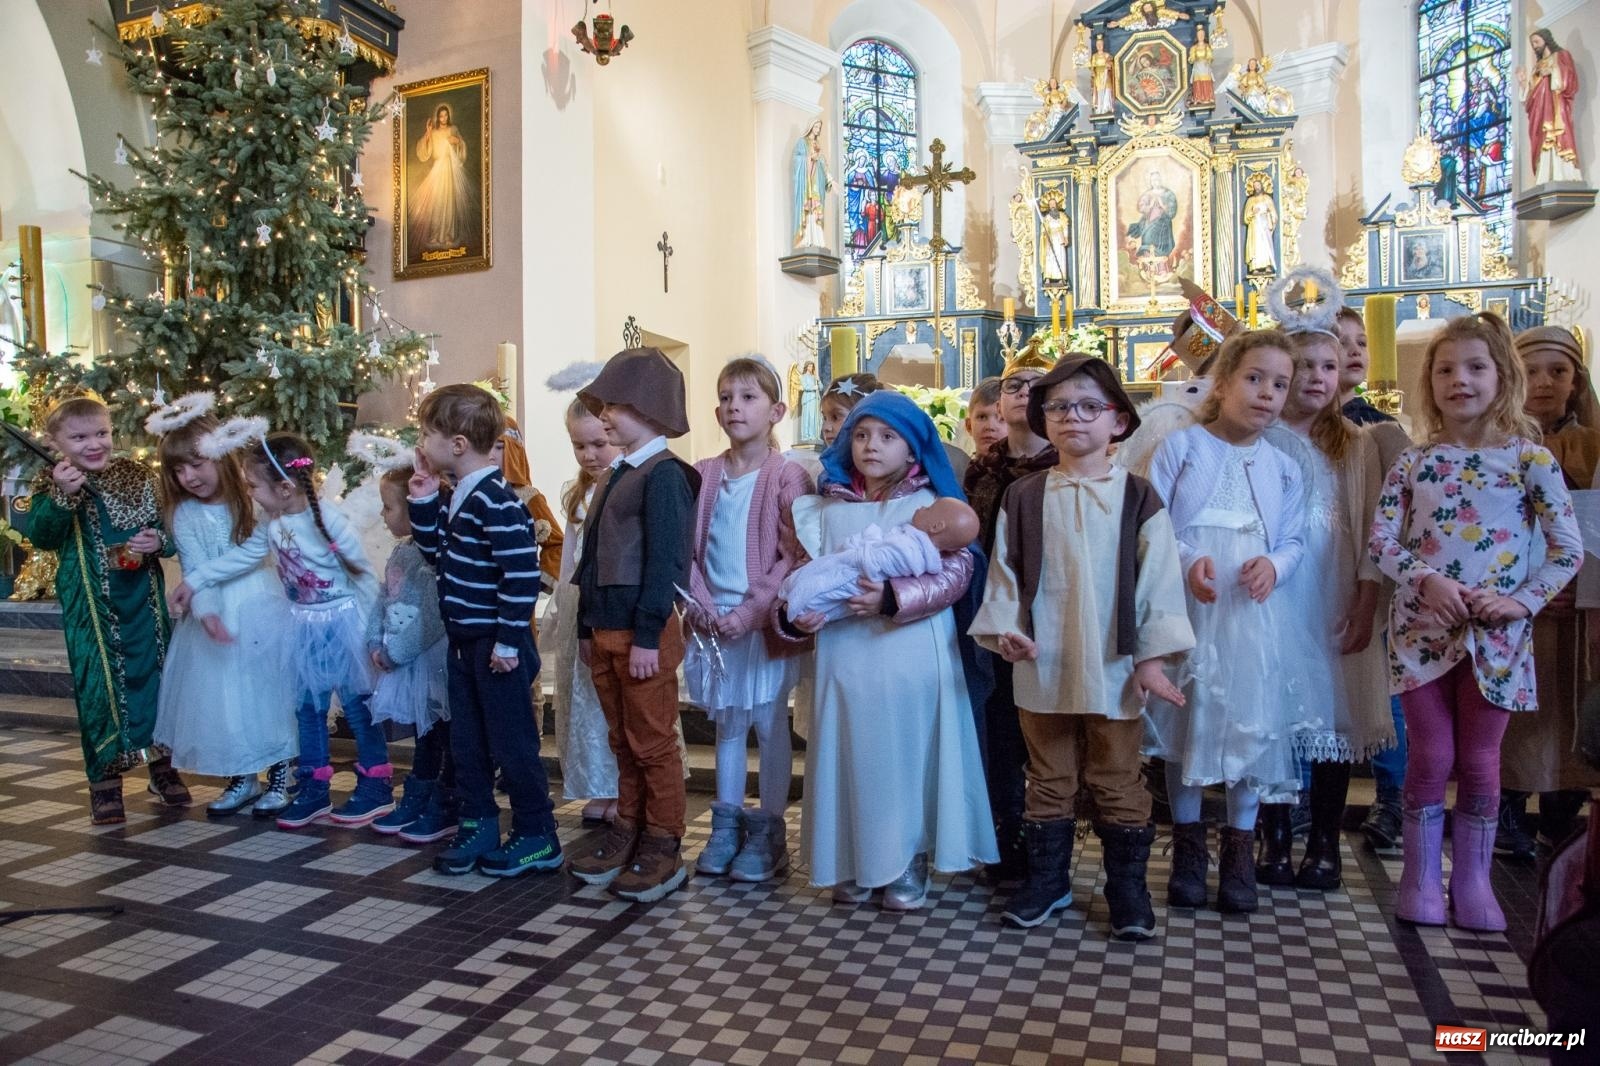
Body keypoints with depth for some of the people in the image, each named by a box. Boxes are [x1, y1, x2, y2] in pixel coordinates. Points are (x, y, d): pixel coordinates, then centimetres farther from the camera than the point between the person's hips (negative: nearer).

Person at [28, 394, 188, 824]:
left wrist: (160, 540, -13)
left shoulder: (139, 477, 2)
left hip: (144, 599, 2)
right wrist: (62, 496, -28)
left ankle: (162, 763, 26)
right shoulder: (52, 485, -2)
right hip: (91, 605, -2)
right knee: (98, 683, 3)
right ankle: (105, 777, 14)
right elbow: (40, 537, -15)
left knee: (156, 673, 10)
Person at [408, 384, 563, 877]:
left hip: (497, 645, -9)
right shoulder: (452, 497, 8)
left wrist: (509, 641, -22)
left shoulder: (496, 500, -21)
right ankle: (478, 826, 32)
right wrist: (423, 502, 6)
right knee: (466, 740, 17)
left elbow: (523, 573, -25)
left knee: (512, 743, 2)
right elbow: (435, 551, 19)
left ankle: (537, 836, 15)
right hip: (462, 641, 9)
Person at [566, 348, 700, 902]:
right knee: (622, 741, 17)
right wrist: (587, 626, 18)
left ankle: (662, 848, 12)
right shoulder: (619, 475, 16)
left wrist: (647, 635, -21)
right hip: (605, 630, 9)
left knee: (652, 744, 1)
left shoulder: (664, 475, -13)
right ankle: (628, 830, 29)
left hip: (644, 633, -9)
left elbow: (664, 561, -19)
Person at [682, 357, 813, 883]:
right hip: (714, 623, 5)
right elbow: (690, 548, 6)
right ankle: (726, 827, 27)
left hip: (764, 623, -4)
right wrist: (701, 604, -7)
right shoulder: (703, 475, 6)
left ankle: (769, 831, 18)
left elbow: (794, 556, -12)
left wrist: (752, 611, -17)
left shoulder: (787, 476, -8)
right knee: (727, 725, 15)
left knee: (770, 726, 6)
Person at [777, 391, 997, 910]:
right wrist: (793, 613, -11)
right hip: (846, 656, 2)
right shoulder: (827, 509, 9)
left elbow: (956, 573, -9)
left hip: (914, 659, -2)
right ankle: (855, 863, 23)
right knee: (853, 755, 7)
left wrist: (894, 597, -21)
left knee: (910, 755, 5)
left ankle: (909, 864, 21)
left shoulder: (932, 505, 1)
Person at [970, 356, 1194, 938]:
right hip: (1042, 667, 2)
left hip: (1114, 668, -1)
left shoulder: (1138, 498, -3)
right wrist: (1005, 627, -8)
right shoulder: (1023, 498, 3)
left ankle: (1128, 885, 24)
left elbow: (1159, 577, -3)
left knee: (1117, 780, 10)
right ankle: (1047, 878, 28)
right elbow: (1005, 571, 5)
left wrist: (1153, 656, -6)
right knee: (1049, 777, 14)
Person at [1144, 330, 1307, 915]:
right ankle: (1188, 848, 21)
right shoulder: (1180, 446, 0)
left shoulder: (1283, 467, 11)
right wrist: (1187, 562, -21)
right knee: (1184, 718, 6)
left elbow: (1294, 541, 10)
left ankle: (1239, 850, 21)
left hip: (1250, 612, 3)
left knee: (1249, 723, 5)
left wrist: (1274, 565, -11)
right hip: (1185, 606, -2)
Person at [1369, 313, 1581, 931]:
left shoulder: (1529, 458, 0)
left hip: (1496, 632, 0)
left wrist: (1523, 601, -12)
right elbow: (1380, 540, 0)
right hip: (1422, 626, 0)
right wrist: (1427, 580, -16)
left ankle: (1473, 881, 24)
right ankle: (1421, 878, 19)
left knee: (1480, 759, 9)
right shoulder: (1413, 462, 3)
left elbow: (1568, 549, 0)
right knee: (1430, 757, 6)